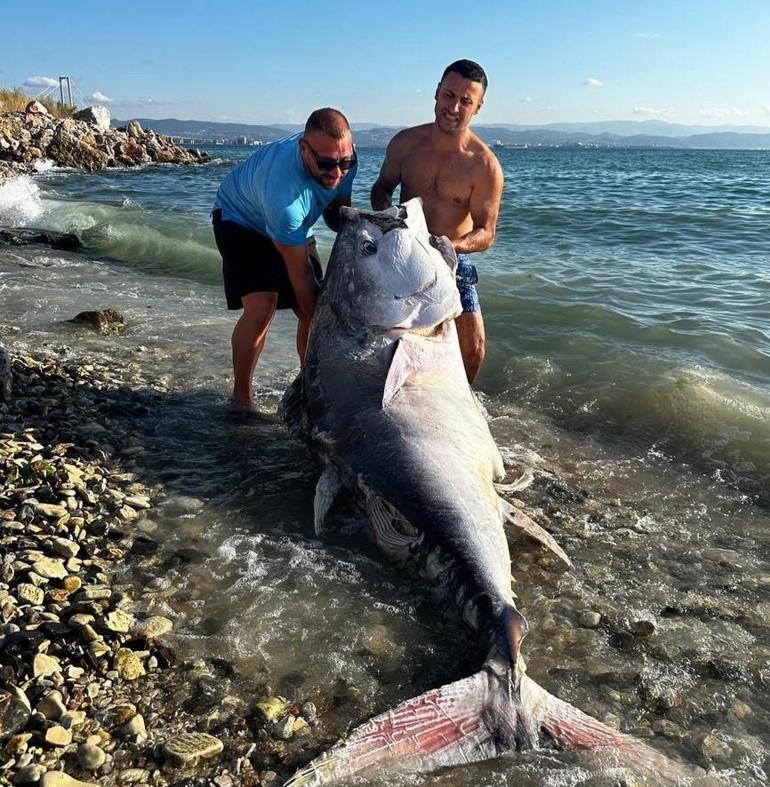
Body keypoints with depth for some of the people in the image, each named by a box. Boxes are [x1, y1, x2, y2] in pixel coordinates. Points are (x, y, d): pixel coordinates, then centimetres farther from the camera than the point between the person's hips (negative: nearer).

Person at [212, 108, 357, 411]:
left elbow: (337, 208, -1)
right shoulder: (284, 192, -42)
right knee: (261, 306, -25)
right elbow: (299, 273, -34)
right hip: (241, 219, -6)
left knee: (313, 310, -1)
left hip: (292, 226, 6)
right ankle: (241, 397, -8)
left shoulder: (344, 160, -23)